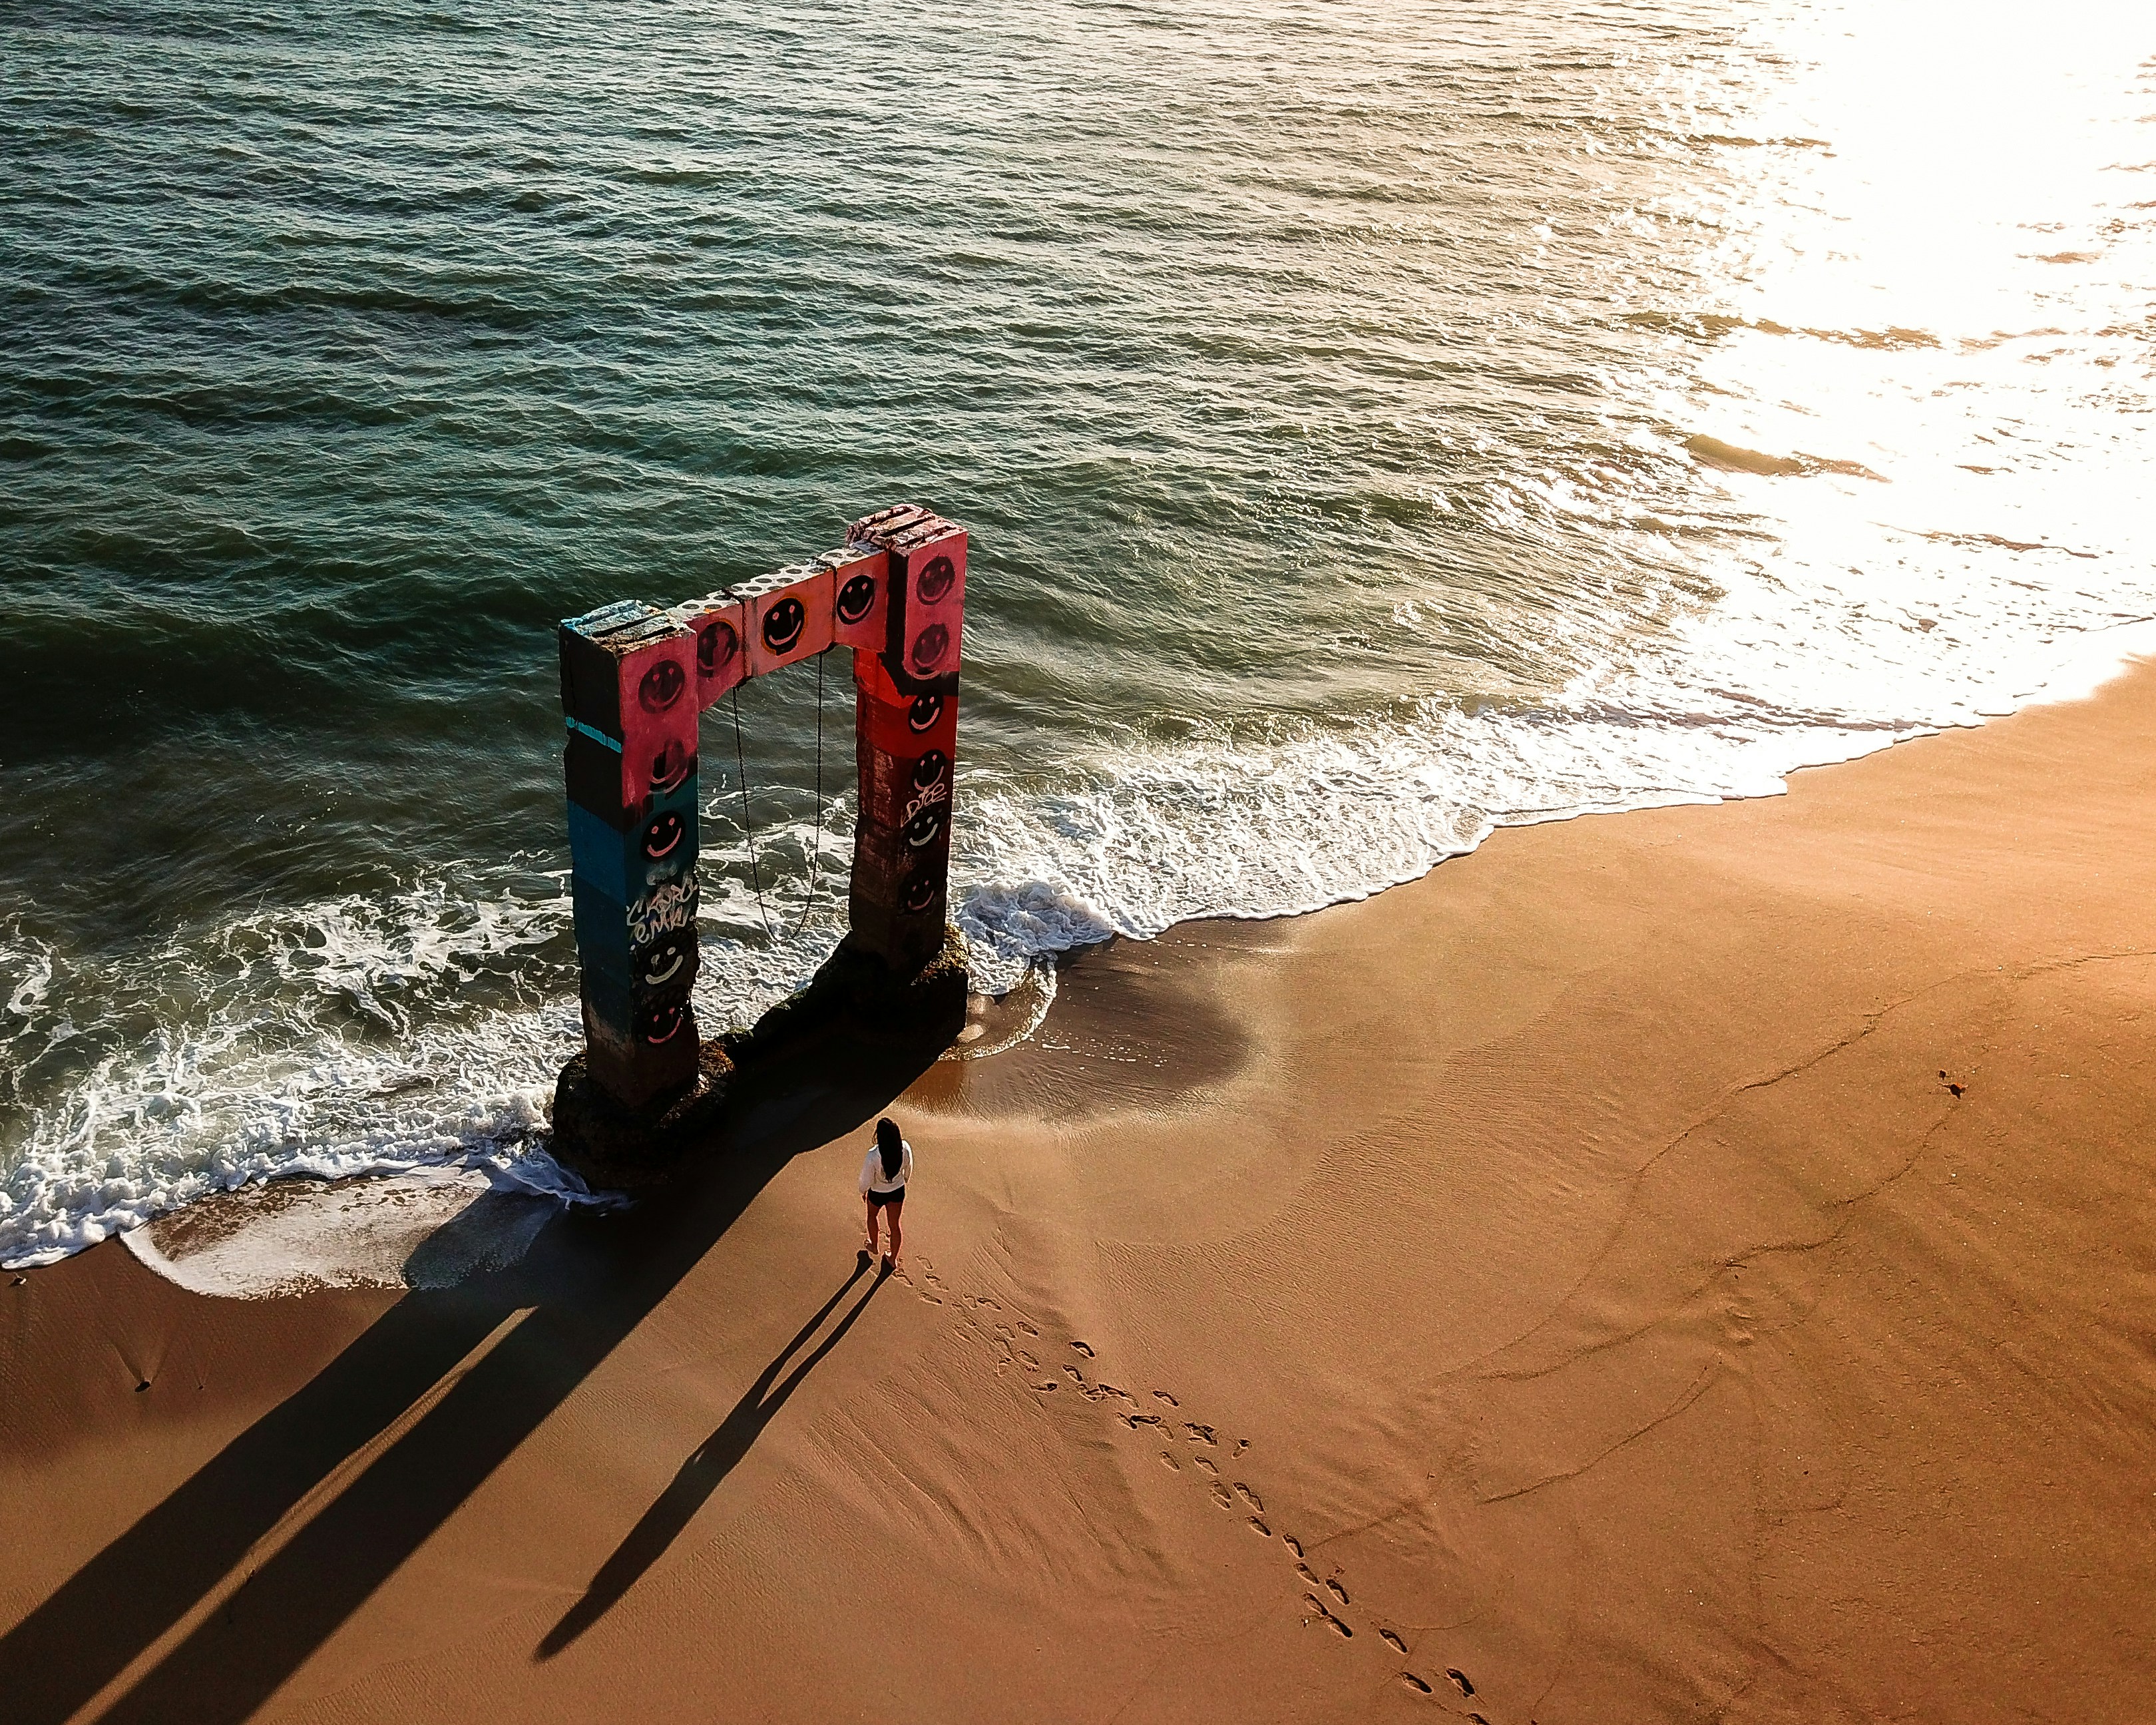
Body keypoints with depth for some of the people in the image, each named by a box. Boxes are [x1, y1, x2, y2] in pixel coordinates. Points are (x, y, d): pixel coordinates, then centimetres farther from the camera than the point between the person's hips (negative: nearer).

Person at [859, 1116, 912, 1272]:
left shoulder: (872, 1157, -39)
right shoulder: (905, 1148, -29)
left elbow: (866, 1180, -21)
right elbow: (908, 1168, -6)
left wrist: (863, 1192, 2)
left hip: (878, 1194, -2)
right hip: (898, 1191, 2)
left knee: (872, 1215, 33)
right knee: (894, 1224, 25)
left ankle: (874, 1247, 57)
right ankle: (893, 1259, 46)